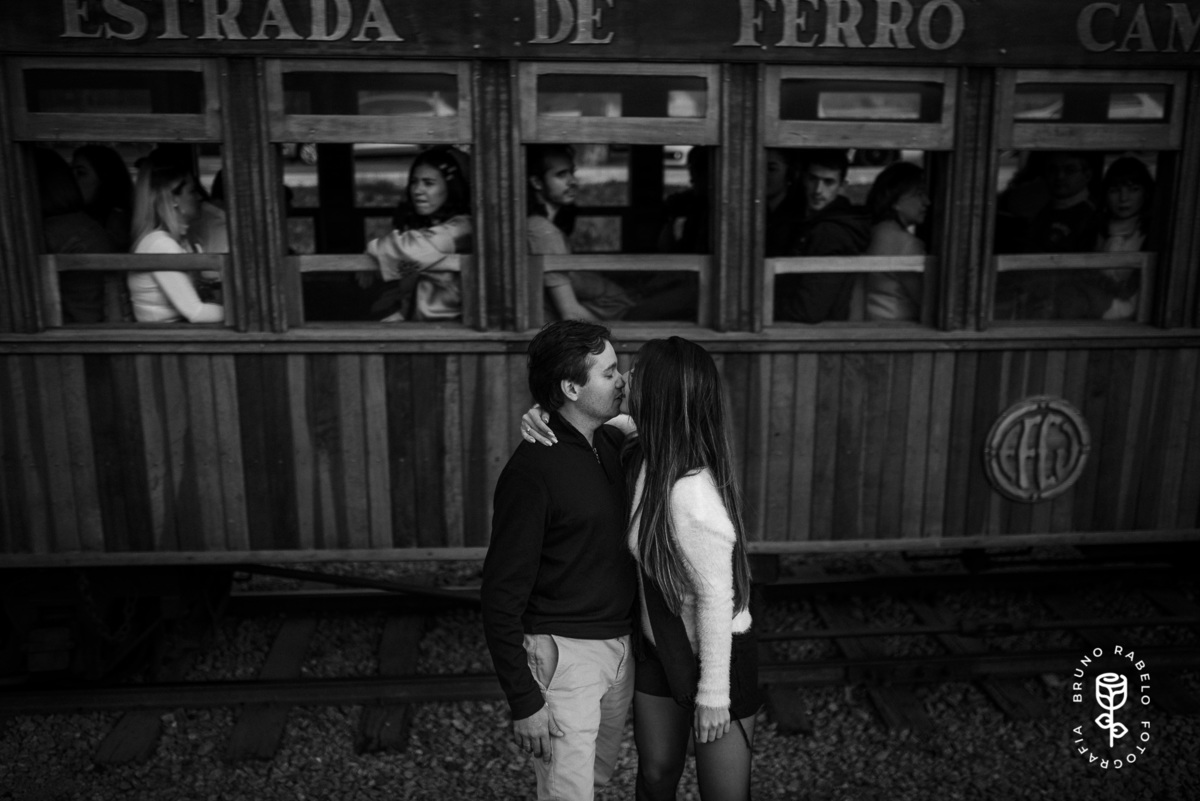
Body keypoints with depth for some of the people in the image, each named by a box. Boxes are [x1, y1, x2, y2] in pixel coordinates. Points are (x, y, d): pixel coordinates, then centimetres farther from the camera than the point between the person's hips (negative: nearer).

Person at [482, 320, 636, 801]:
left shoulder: (612, 443, 2)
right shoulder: (531, 470, -21)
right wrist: (524, 703, -17)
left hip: (620, 646, 8)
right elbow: (501, 598, -18)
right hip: (565, 653, -7)